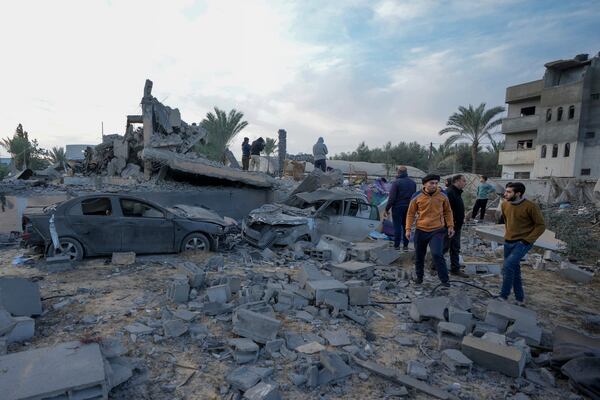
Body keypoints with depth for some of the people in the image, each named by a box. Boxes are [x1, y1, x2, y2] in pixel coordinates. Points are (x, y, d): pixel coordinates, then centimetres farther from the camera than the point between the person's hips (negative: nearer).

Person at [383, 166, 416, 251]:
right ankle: (405, 245, 15)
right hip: (408, 208, 5)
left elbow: (392, 198, -15)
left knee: (397, 226, 1)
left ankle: (396, 245, 5)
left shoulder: (396, 182, -13)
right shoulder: (412, 183, 6)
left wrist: (387, 209, -10)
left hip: (398, 207, -5)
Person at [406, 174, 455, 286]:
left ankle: (444, 280, 0)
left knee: (437, 254, -14)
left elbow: (448, 212, 11)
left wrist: (450, 226, 4)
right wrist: (408, 229, -3)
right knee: (419, 256, 11)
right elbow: (411, 213, 2)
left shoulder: (443, 196, -1)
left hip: (438, 231, -1)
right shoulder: (417, 197, -5)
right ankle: (419, 277, 30)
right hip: (421, 231, 1)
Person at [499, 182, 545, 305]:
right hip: (508, 242, 7)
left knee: (508, 266, -18)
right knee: (514, 269, 13)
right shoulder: (505, 205, 2)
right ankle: (519, 298, 27)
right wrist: (506, 233, 11)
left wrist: (527, 240, -16)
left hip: (522, 243, -7)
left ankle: (503, 296, -5)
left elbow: (541, 225, -11)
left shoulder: (530, 206, -17)